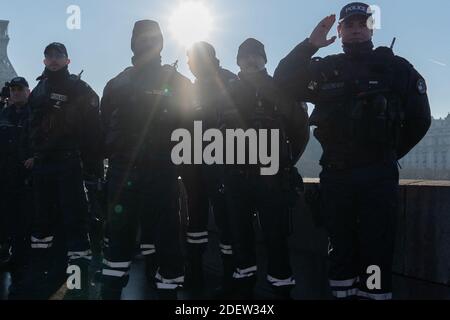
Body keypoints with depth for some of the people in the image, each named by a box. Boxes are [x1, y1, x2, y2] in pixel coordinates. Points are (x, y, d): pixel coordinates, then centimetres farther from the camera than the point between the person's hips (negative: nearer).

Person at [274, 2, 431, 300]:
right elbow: (282, 83, -2)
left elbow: (420, 119, 9)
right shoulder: (325, 69, 9)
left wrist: (388, 154, 12)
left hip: (378, 177, -2)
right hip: (335, 175, 3)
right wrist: (309, 45, -10)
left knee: (376, 254, -1)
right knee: (341, 251, 12)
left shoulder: (396, 68, 3)